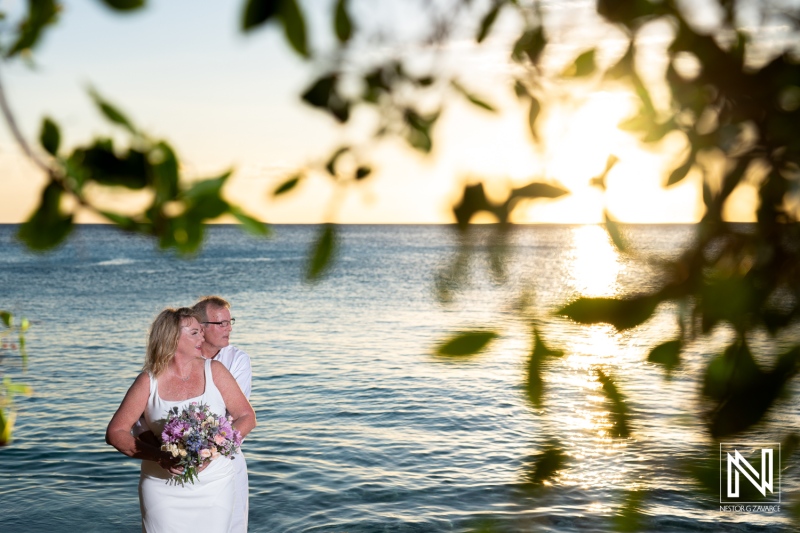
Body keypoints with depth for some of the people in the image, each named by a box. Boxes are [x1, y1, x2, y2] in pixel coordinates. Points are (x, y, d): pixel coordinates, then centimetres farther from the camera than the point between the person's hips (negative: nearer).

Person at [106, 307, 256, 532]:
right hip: (164, 488, -1)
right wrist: (159, 456, -19)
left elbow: (247, 417, -1)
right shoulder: (149, 381, -5)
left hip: (214, 486, 1)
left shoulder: (214, 371, -2)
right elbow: (115, 433, -5)